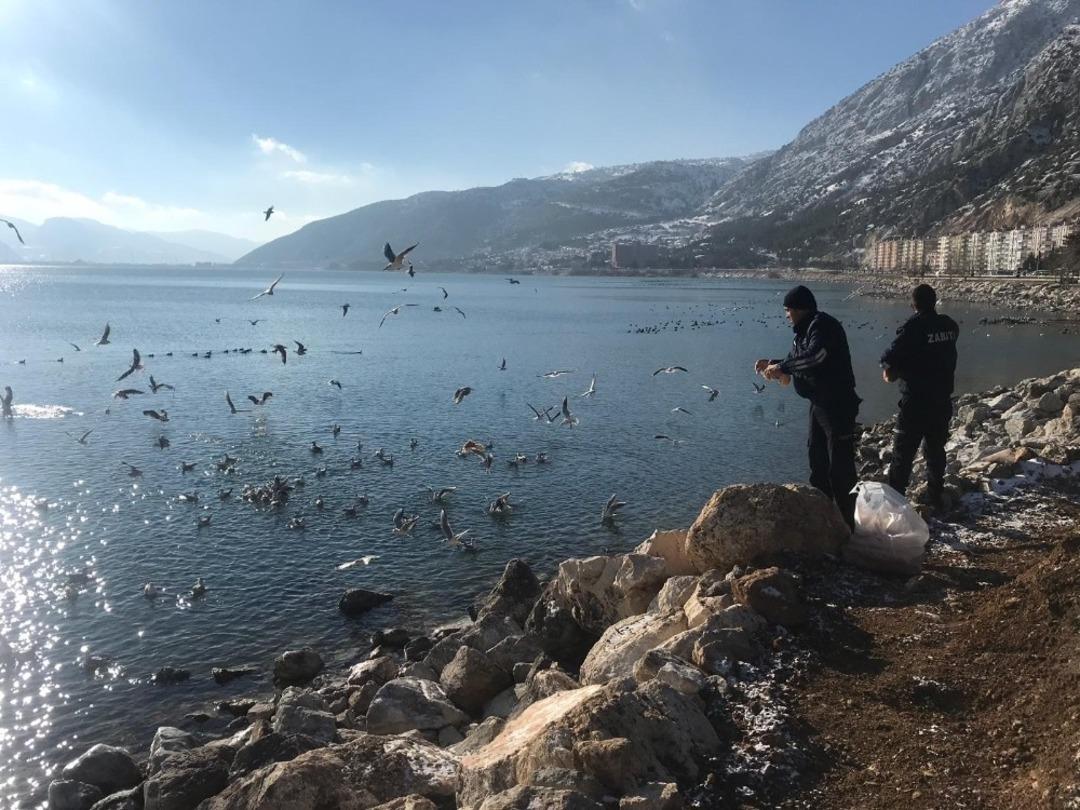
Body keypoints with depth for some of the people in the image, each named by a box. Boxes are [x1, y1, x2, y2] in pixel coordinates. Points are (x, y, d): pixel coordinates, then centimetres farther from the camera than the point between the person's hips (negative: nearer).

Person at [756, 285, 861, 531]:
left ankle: (846, 522, 0)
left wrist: (782, 367, -26)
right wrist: (772, 364, 10)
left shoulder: (823, 326, -17)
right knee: (817, 460, 18)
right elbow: (798, 359, 23)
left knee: (840, 465, -7)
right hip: (819, 404, 11)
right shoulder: (806, 329, 13)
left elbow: (816, 356, -33)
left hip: (837, 405, -11)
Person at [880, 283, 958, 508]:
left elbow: (890, 365, -22)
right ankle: (935, 498, 25)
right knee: (935, 449, 17)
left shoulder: (912, 327, -16)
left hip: (916, 401, -5)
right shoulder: (950, 326, 2)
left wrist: (889, 369, 2)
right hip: (942, 400, 5)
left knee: (903, 452, 2)